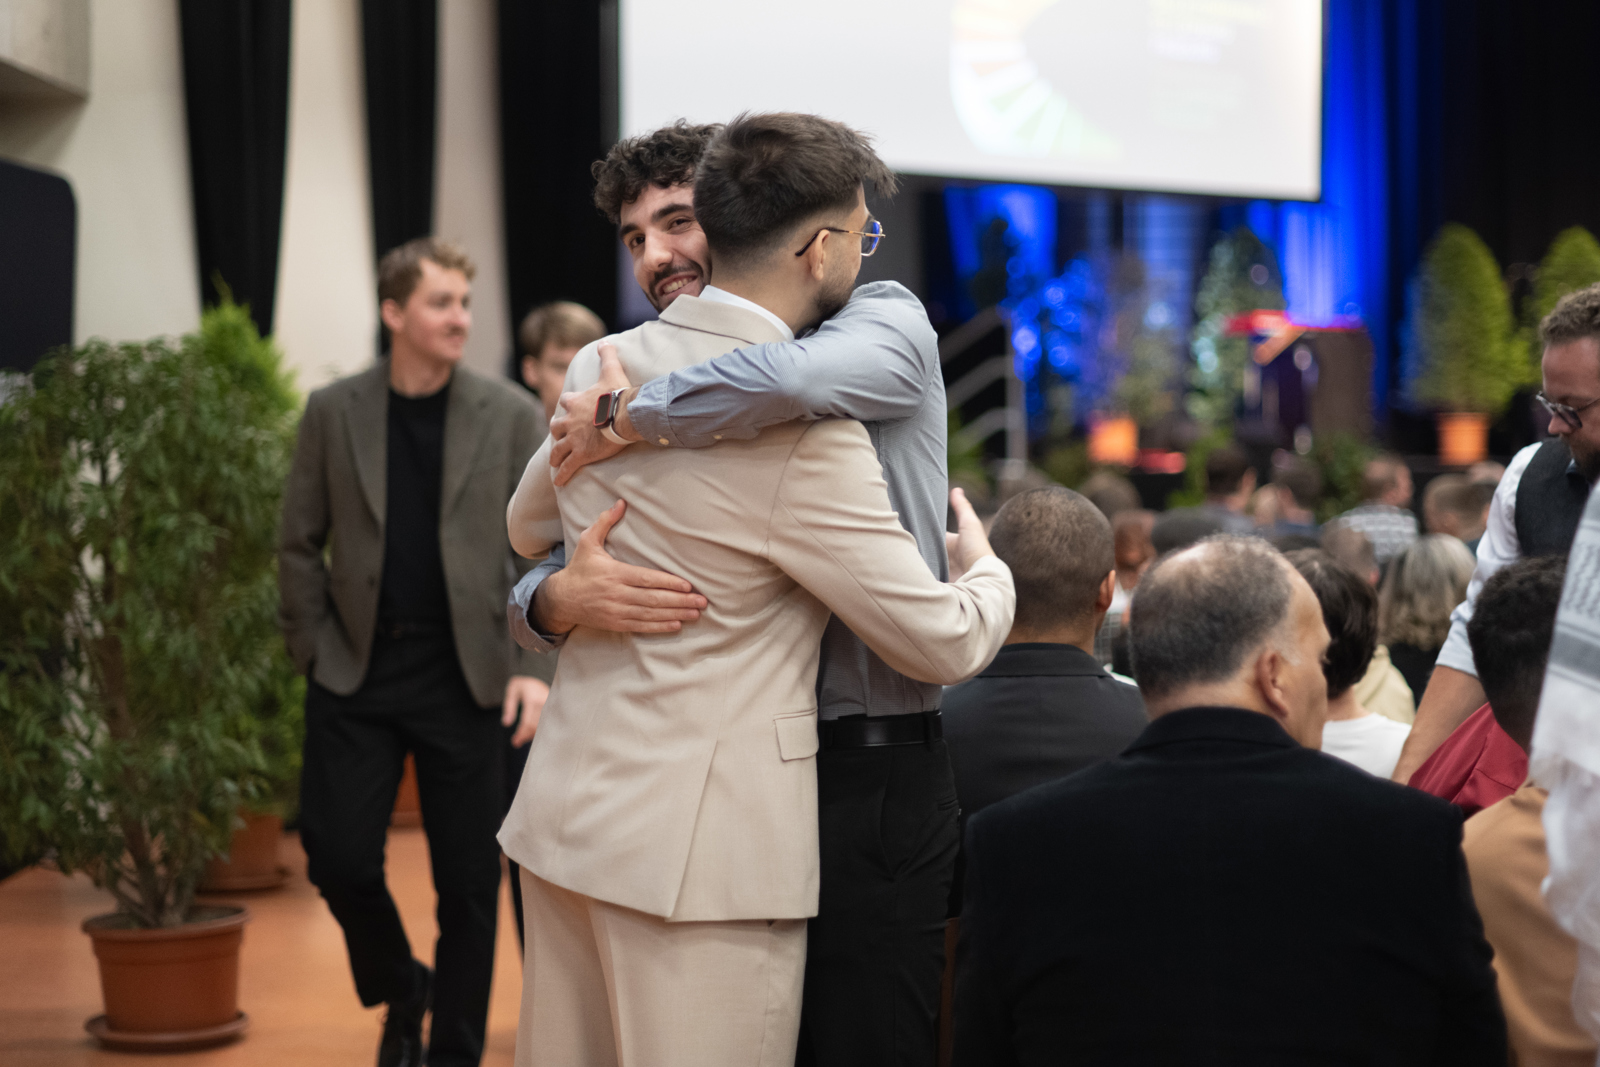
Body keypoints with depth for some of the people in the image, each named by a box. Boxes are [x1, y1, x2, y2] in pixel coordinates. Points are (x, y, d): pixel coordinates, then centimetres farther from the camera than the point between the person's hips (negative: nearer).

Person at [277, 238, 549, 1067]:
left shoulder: (511, 415, 0)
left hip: (465, 675, -1)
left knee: (468, 880, 2)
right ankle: (400, 995, 27)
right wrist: (315, 652, 0)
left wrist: (534, 666, -9)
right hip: (356, 672, 1)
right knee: (340, 858, -1)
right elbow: (300, 545, 8)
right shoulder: (333, 412, 3)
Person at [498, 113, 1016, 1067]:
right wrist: (987, 567, 11)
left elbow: (528, 526, 25)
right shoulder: (806, 431, -18)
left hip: (566, 810, 8)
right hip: (699, 847, -8)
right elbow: (942, 644, -11)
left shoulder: (603, 367, 5)